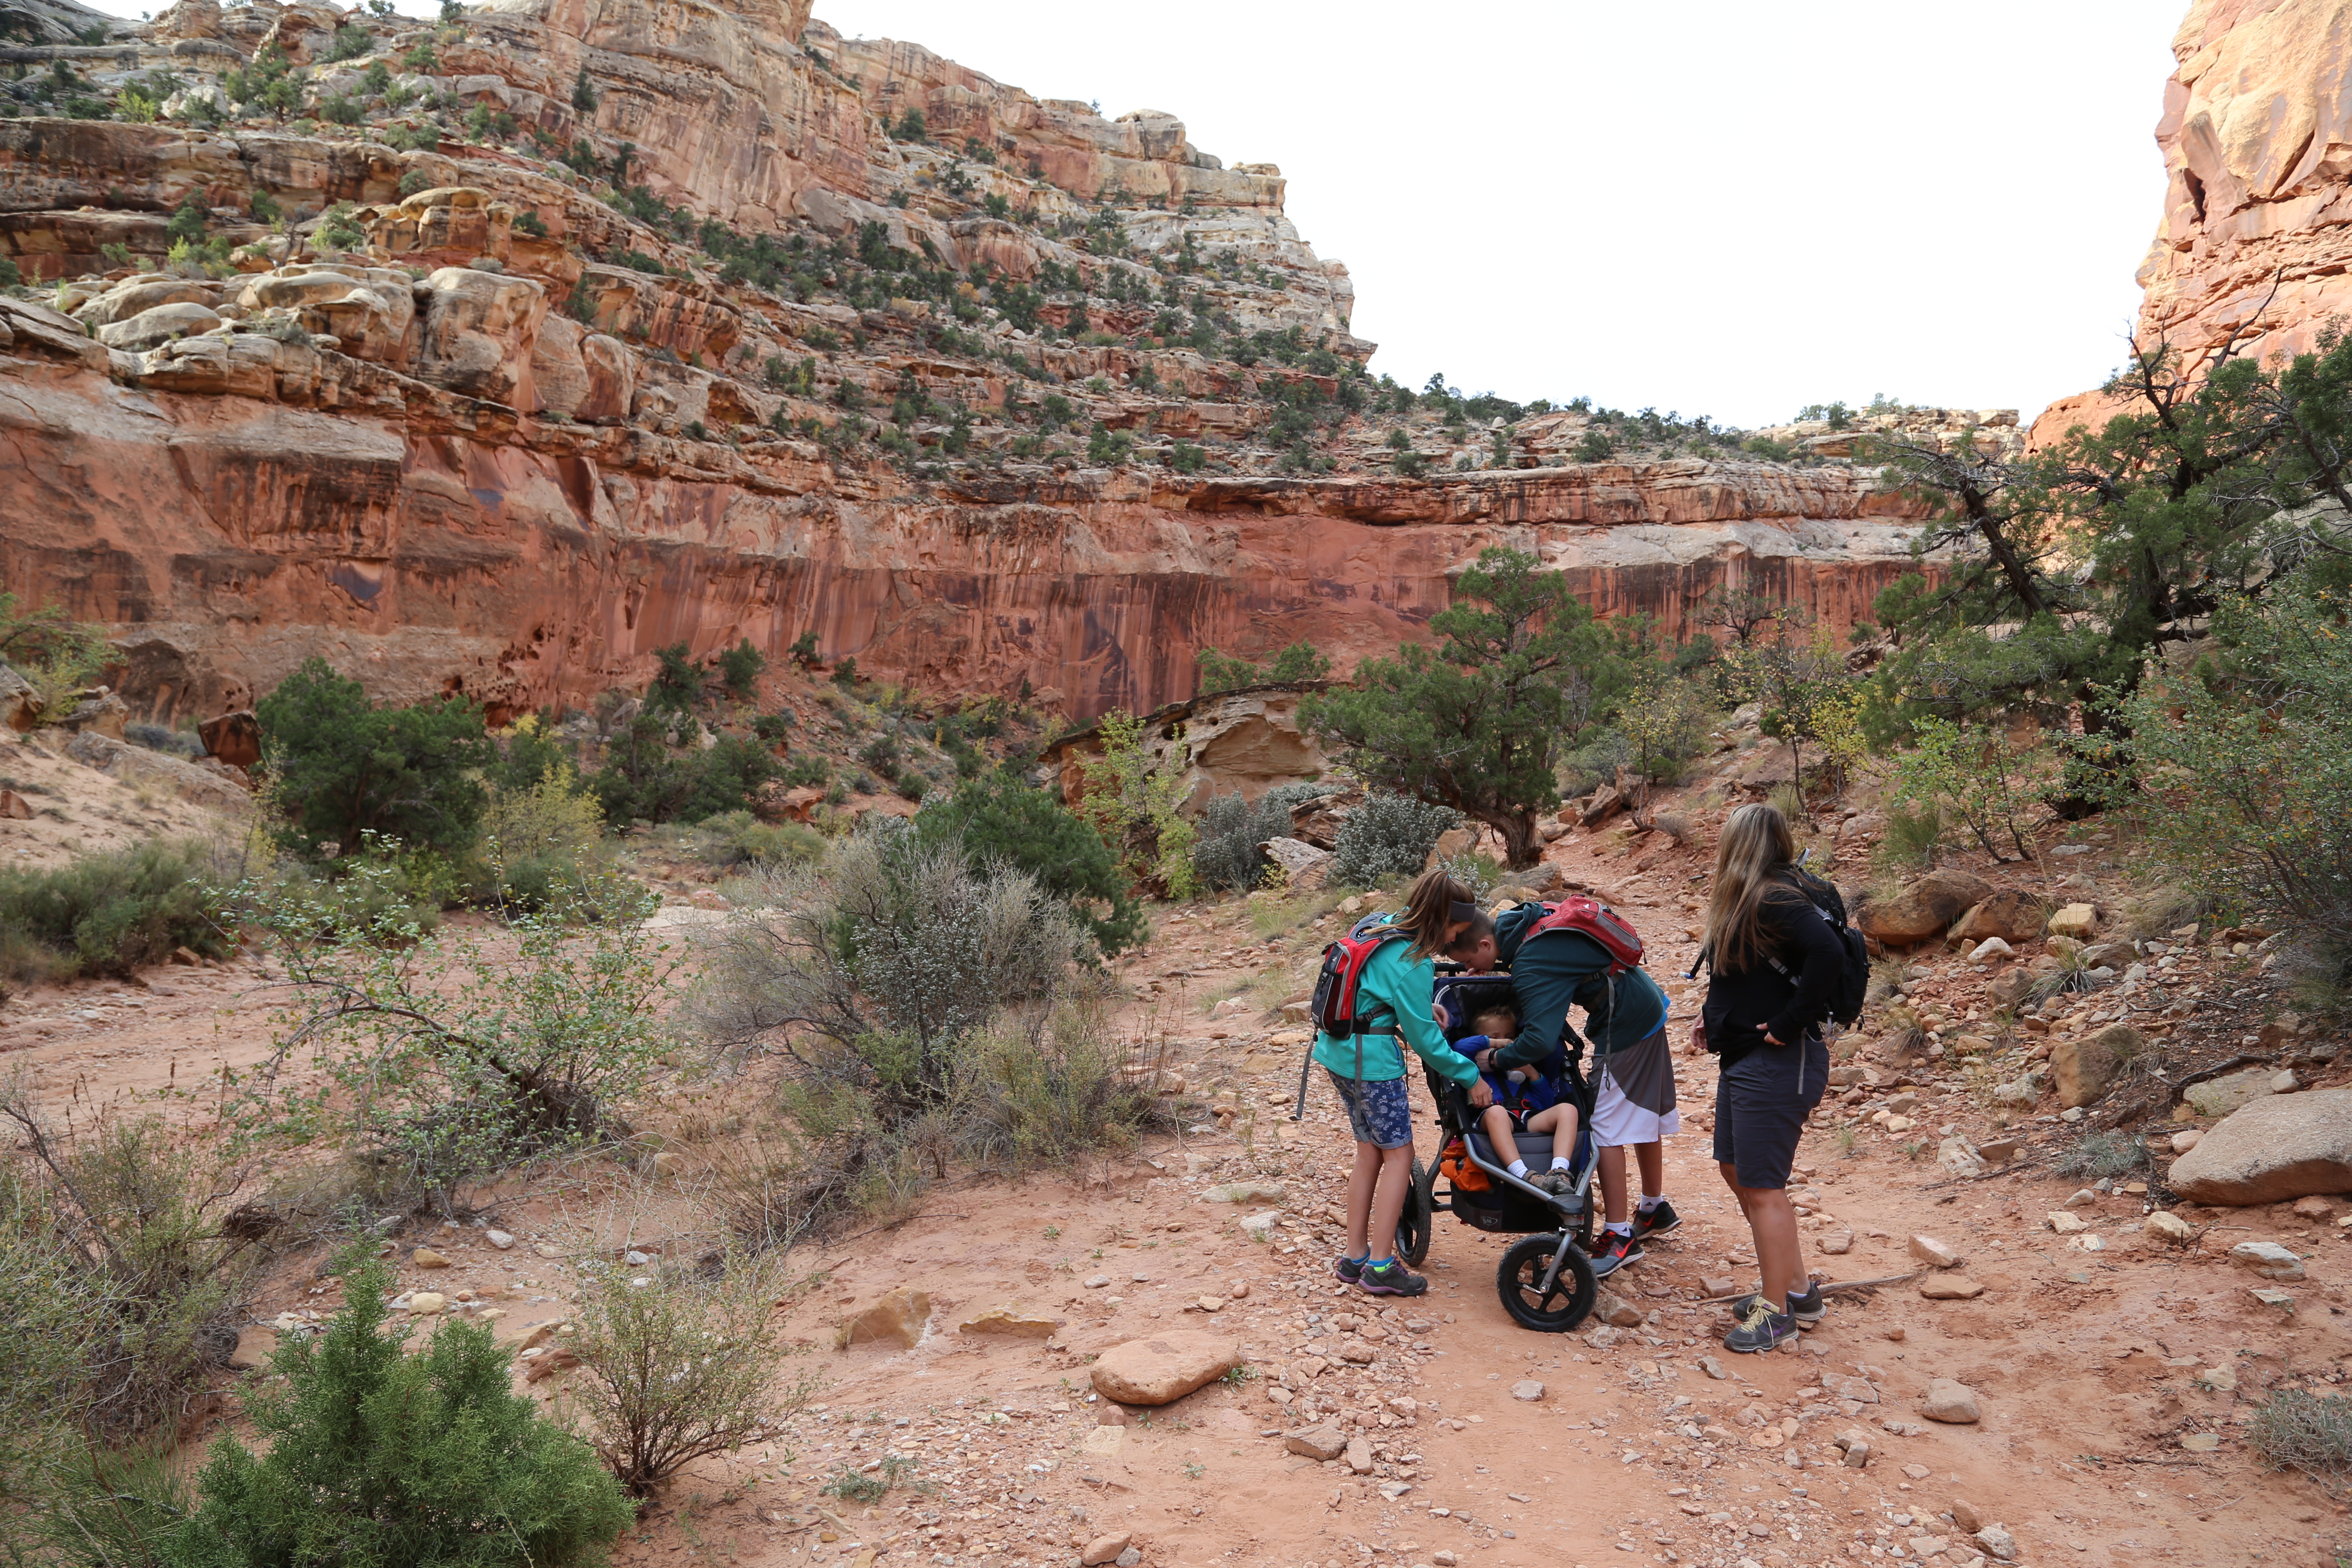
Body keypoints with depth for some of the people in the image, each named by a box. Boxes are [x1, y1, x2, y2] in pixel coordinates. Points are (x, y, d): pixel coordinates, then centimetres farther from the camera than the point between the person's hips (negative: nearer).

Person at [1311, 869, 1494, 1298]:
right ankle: (1380, 1267, 5)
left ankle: (1355, 1258, 22)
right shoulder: (1414, 964, -19)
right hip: (1372, 1061, -9)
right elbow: (1424, 1038, -14)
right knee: (1398, 1154, 3)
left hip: (1338, 1051, 9)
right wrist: (1470, 1076, -5)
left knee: (1369, 1151, 16)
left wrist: (1426, 1005, 10)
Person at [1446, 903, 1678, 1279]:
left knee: (1607, 1128, -6)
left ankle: (1620, 1238, 0)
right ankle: (1655, 1211, 38)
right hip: (1647, 1007, 10)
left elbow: (1540, 1041, -37)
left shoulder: (1531, 969, -29)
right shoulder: (1519, 921, -2)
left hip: (1625, 1029, -10)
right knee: (1644, 1116, 22)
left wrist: (1496, 1059, -20)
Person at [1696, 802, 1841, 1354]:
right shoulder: (1745, 902, 11)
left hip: (1778, 1064, -11)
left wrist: (1788, 1024, -26)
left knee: (1762, 1185, -2)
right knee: (1737, 1171, 18)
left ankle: (1777, 1313, 12)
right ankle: (1798, 1291, 30)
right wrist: (1716, 1014, 6)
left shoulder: (1775, 902, -19)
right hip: (1743, 1058, 11)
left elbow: (1827, 953, -34)